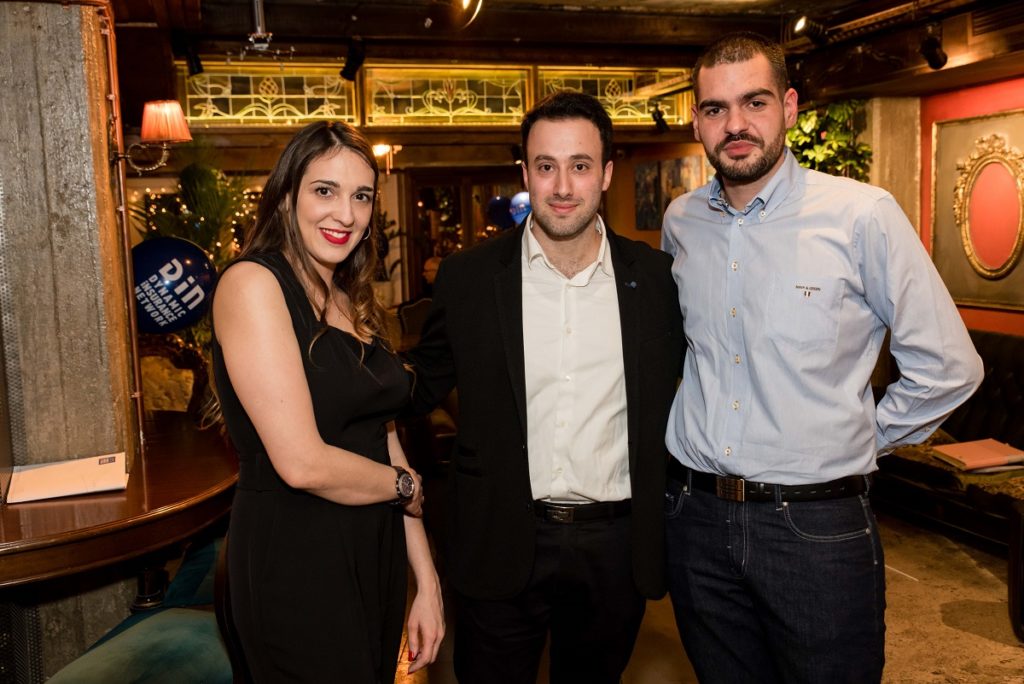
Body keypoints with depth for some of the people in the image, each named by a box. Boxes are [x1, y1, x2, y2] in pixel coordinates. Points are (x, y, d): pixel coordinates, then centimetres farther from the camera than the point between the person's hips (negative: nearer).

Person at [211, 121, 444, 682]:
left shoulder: (354, 303, 9)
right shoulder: (252, 283, -14)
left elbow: (384, 441, 10)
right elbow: (302, 463, -22)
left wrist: (427, 582, 8)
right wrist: (407, 488, -4)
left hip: (376, 556, 7)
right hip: (296, 563, -7)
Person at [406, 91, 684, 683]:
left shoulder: (654, 277, -2)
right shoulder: (468, 277, -5)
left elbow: (681, 383, 11)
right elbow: (424, 387, 5)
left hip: (616, 546, 2)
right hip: (502, 543, -1)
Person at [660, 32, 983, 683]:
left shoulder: (862, 215, -11)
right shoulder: (679, 222, 3)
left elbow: (947, 366, -6)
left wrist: (867, 439, 0)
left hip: (818, 525, -3)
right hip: (696, 514, 4)